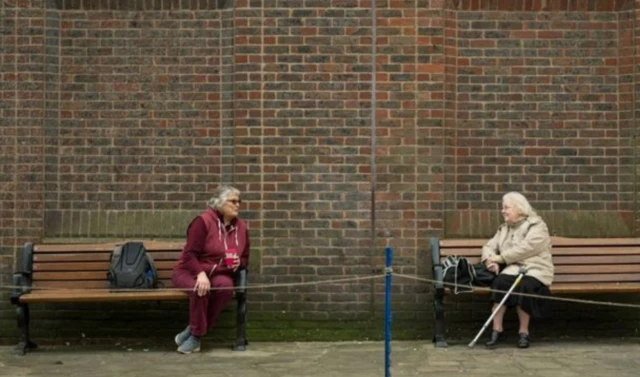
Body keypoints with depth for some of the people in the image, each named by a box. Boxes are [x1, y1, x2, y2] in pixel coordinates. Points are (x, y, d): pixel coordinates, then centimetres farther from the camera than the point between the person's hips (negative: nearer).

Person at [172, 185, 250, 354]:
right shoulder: (203, 220, -13)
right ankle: (196, 333, -16)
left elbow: (245, 259, 18)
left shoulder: (241, 227, 6)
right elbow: (190, 253, -17)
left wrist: (238, 263, -7)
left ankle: (194, 334, -19)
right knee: (201, 289, -39)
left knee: (226, 287, -32)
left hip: (219, 274, 4)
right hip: (189, 271, -4)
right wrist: (200, 274, -34)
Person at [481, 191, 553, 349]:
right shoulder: (504, 229, 22)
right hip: (512, 269, 4)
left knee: (524, 286, -37)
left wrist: (499, 258, -13)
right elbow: (489, 247, 15)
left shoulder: (537, 226, 1)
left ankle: (524, 332, -23)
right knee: (500, 282, -30)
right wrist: (490, 260, -8)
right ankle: (497, 330, -29)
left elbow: (524, 249, -13)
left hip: (535, 270, -4)